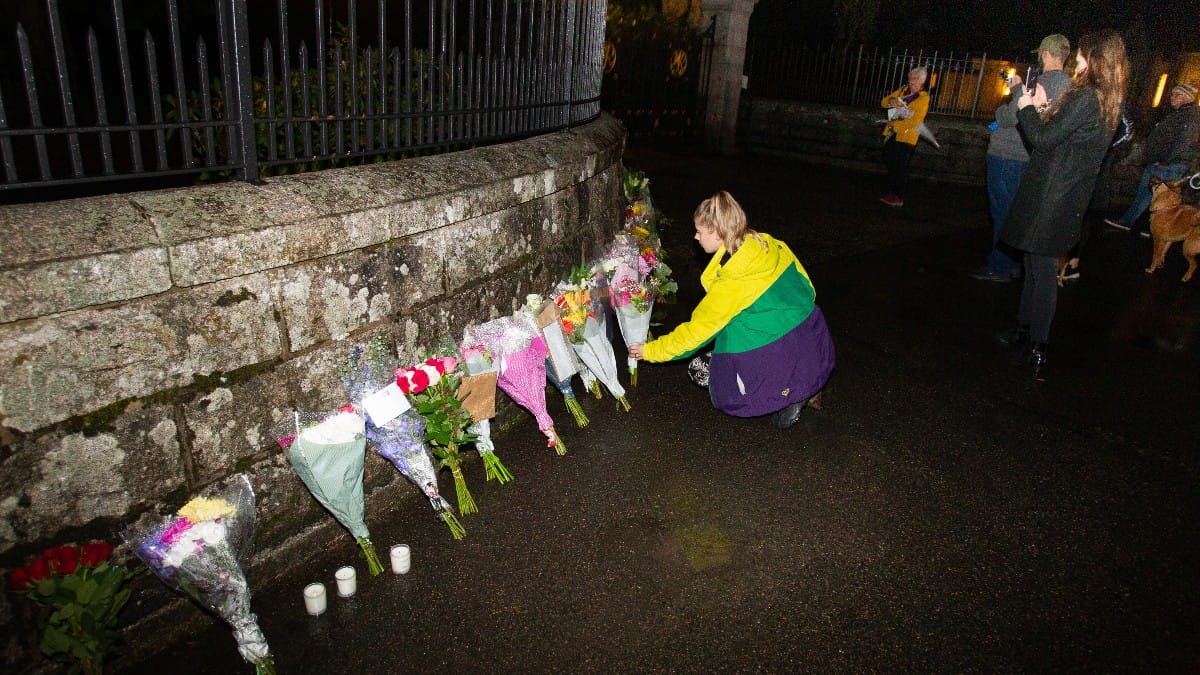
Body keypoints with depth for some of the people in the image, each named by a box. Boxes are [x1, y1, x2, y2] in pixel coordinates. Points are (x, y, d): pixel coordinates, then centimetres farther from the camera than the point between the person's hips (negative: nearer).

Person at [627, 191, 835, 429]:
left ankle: (788, 393, -2)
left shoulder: (730, 283, -22)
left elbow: (696, 332, -13)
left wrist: (651, 351, 0)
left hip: (778, 359, -7)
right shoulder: (771, 245, -4)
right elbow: (806, 287, 8)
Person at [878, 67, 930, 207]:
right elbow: (884, 102, 11)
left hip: (907, 136, -6)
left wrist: (895, 124, -17)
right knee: (889, 162, 10)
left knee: (900, 167, -2)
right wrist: (892, 101, -11)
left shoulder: (924, 97, -9)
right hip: (892, 134, 6)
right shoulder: (903, 90, 10)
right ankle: (891, 193, 24)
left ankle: (898, 198, 7)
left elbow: (916, 121, -17)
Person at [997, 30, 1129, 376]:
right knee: (1037, 266, 17)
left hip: (1049, 198, -9)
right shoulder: (1107, 103, 13)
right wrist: (1044, 109, 15)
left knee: (1042, 269, -4)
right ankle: (1024, 332, 27)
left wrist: (1027, 109, 0)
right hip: (1070, 199, 10)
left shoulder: (1085, 99, -17)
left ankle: (1035, 348, 2)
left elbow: (1043, 140, -16)